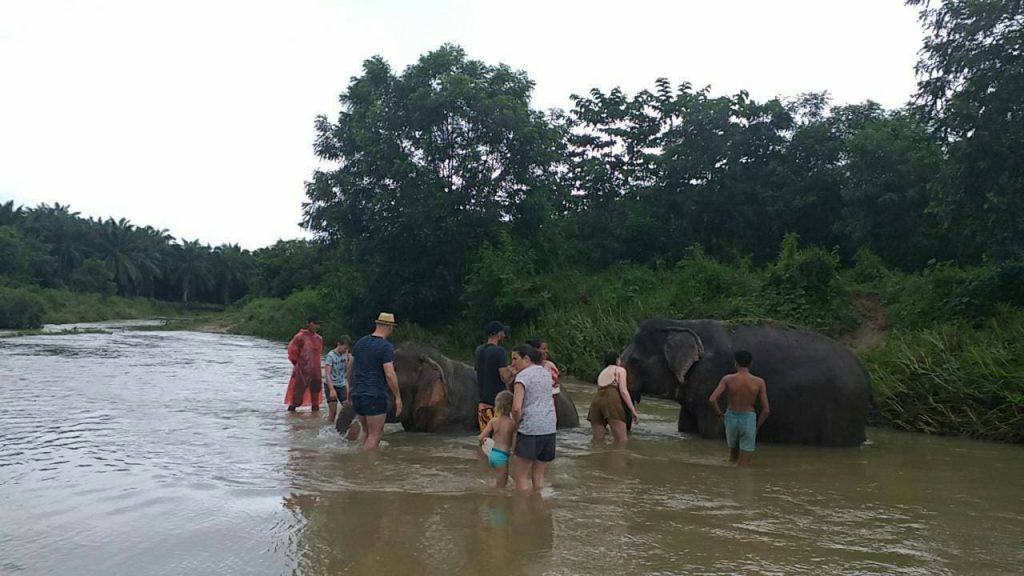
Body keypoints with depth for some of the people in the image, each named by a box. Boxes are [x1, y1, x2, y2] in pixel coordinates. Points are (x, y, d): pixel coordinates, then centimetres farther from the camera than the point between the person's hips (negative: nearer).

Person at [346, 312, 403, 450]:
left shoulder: (360, 342, 9)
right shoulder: (386, 347, -12)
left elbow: (350, 369, 16)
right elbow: (390, 375, -17)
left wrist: (350, 388, 28)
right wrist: (398, 397, -10)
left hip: (358, 395, 7)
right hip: (375, 396, -7)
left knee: (370, 433, 18)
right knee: (374, 436, 0)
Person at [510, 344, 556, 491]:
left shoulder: (523, 375, -9)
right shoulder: (546, 372, 14)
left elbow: (517, 407, -19)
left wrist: (516, 424, -2)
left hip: (530, 429, -7)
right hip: (549, 429, 7)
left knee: (520, 476, 2)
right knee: (539, 476, 14)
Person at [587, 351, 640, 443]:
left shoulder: (602, 373, 34)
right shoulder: (620, 370, 17)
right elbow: (623, 391, 3)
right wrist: (634, 411, -2)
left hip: (596, 401, 6)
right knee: (622, 442, -10)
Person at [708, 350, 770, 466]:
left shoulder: (728, 378, -8)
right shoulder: (759, 382, -6)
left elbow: (712, 399, -17)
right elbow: (766, 409, -8)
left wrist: (719, 414, 2)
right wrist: (757, 427, 7)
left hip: (731, 419, 2)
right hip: (749, 421, -2)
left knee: (733, 454, 27)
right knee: (743, 464, 3)